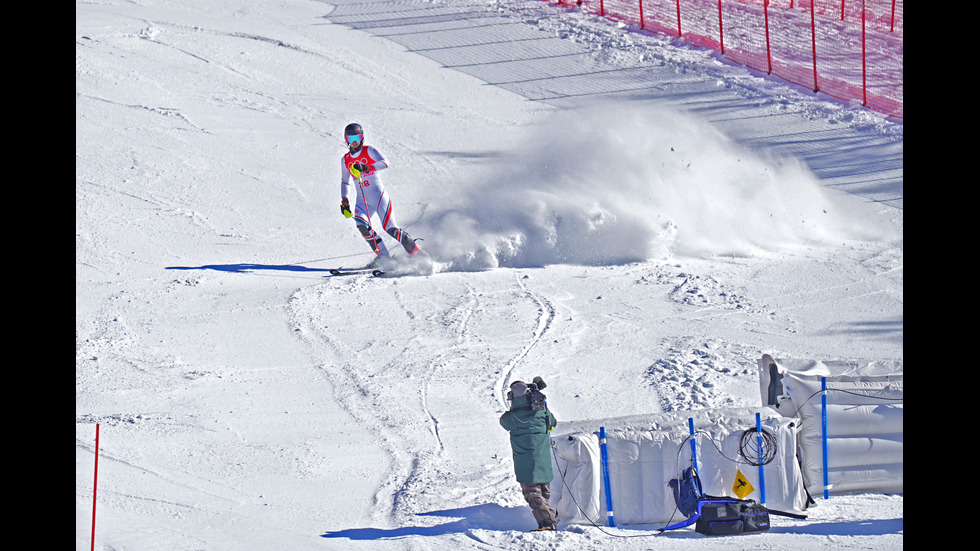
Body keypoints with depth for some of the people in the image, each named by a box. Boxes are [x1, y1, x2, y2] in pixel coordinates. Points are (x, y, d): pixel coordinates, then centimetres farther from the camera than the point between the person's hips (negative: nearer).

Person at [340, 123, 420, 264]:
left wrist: (366, 168, -34)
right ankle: (382, 254, -15)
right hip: (362, 199, 4)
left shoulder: (369, 151, -3)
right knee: (361, 224, -23)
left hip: (378, 195, -4)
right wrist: (345, 202, 11)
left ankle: (415, 252, 3)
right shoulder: (345, 160, 12)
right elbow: (345, 182, 23)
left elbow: (385, 163, -19)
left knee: (390, 228, -12)